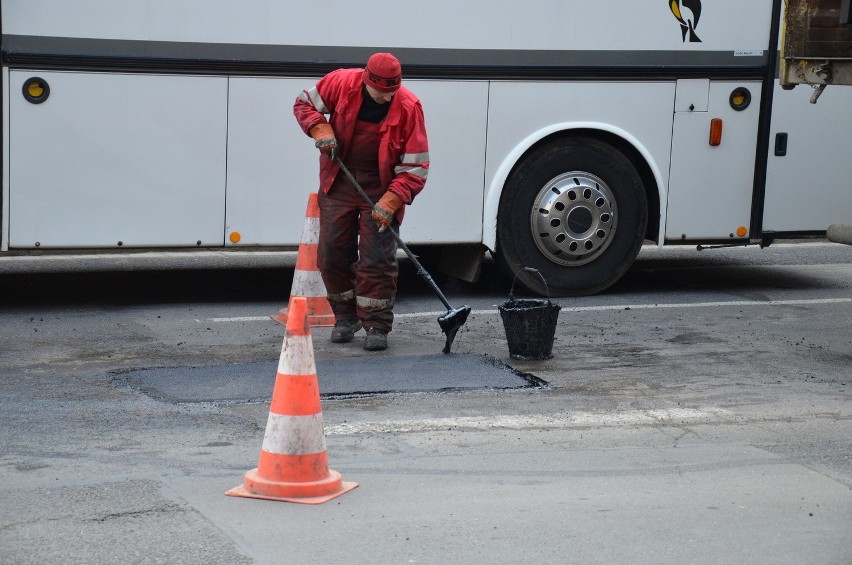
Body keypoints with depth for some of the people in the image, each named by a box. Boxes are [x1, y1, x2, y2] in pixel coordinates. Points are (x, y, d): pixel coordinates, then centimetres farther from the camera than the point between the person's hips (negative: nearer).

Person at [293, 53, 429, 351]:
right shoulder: (341, 83, -14)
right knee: (332, 253, 6)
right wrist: (320, 129, -16)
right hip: (339, 183, 3)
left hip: (380, 189, -3)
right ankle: (346, 317, 23)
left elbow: (415, 166, -16)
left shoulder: (408, 107, -19)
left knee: (377, 259, -6)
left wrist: (390, 201, -27)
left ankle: (377, 326, 5)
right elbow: (305, 103, 4)